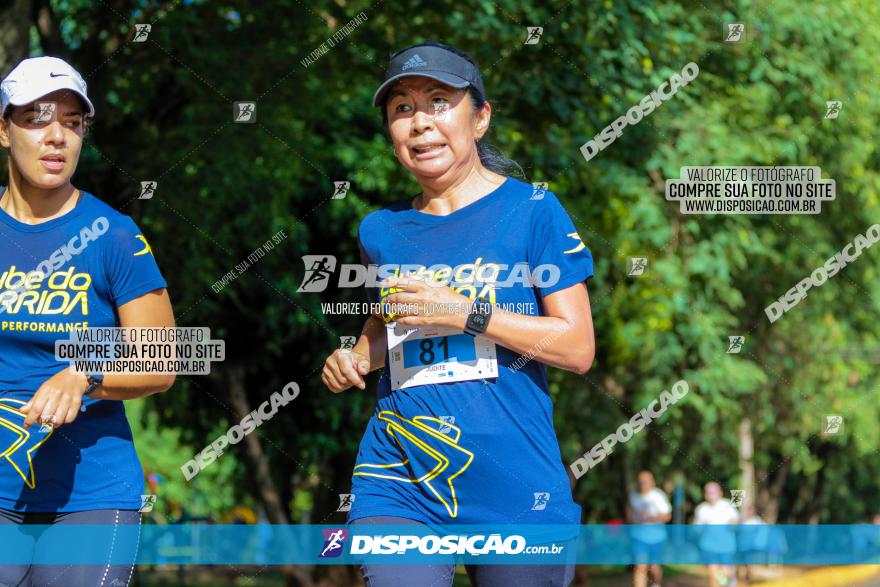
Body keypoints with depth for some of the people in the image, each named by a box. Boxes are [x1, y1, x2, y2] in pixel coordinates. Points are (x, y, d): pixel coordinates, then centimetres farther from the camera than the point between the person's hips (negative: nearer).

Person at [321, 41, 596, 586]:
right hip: (400, 482, 3)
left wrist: (466, 312, -15)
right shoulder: (383, 231, 12)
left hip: (514, 488, -2)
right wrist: (357, 358, 8)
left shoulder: (533, 210, -1)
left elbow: (578, 347, -6)